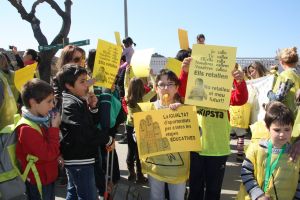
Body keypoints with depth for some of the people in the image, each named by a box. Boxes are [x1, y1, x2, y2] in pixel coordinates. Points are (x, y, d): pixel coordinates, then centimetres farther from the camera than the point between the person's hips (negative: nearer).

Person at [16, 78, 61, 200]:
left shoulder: (41, 120, 0)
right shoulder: (27, 129, -28)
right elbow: (48, 154, -27)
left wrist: (57, 155, -1)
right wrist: (54, 128, -24)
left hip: (48, 177, 8)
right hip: (38, 182, -8)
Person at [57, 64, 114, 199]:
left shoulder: (77, 101, 12)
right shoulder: (70, 105, -19)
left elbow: (90, 124, 17)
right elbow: (84, 131, -28)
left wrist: (92, 108, -1)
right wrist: (107, 140, -17)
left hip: (76, 159, 10)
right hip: (80, 160, -10)